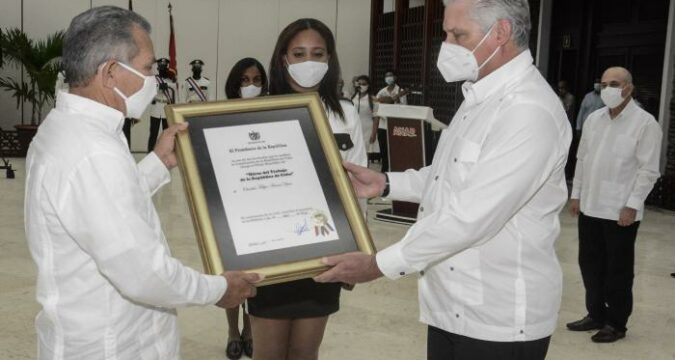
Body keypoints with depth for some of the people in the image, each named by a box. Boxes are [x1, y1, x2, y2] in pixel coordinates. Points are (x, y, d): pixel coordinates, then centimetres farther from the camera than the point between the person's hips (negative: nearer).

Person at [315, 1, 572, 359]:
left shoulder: (529, 111, -22)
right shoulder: (480, 96, 11)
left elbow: (470, 216, -26)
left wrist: (380, 264, -21)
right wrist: (385, 183, 7)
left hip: (499, 319, -8)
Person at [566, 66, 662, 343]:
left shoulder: (645, 123, -9)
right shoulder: (593, 119, 9)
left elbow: (648, 169, -12)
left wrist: (632, 205, -15)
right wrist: (576, 194, 12)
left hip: (621, 210, -6)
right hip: (590, 206, 6)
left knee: (618, 269, 5)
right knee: (590, 263, 13)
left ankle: (616, 323, 19)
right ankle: (596, 314, 29)